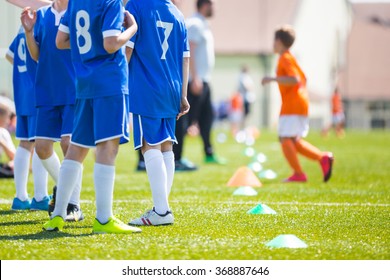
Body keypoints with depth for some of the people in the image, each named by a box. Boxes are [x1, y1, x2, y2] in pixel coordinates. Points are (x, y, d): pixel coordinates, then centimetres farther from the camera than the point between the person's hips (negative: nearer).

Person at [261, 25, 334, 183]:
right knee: (294, 141, 11)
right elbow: (303, 78, 28)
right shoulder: (290, 58, 20)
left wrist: (273, 79, -22)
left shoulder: (285, 59, -10)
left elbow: (295, 79, -22)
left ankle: (298, 174, -14)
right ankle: (323, 158, 1)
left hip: (292, 105, -10)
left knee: (285, 139, -10)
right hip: (301, 104, 10)